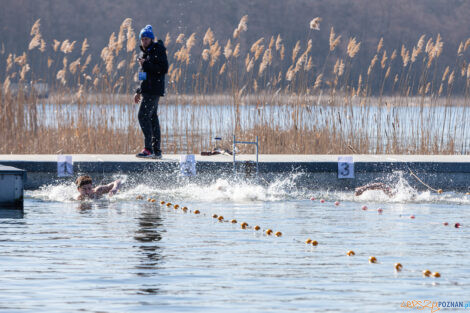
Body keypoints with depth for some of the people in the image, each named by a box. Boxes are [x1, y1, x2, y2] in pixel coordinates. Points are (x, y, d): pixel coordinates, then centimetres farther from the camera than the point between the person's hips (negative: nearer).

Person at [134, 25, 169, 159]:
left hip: (154, 90, -9)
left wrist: (146, 64, -20)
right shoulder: (144, 52, 20)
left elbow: (163, 69, -18)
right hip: (146, 91, 9)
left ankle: (148, 149, -18)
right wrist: (138, 91, 23)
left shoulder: (158, 51, -8)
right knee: (152, 118, 9)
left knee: (143, 115, -16)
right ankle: (157, 151, 11)